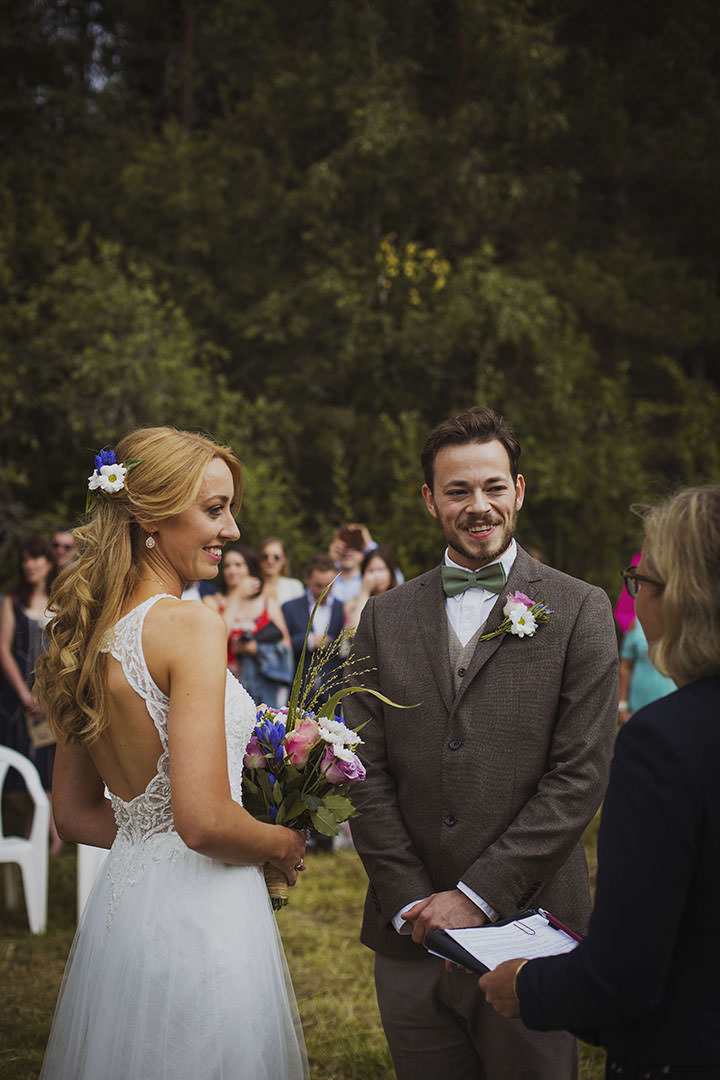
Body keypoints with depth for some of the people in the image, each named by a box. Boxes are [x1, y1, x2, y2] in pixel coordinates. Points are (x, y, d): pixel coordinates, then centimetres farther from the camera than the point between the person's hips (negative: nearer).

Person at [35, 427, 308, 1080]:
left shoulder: (92, 630, 6)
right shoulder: (189, 625, -18)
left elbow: (75, 814, 12)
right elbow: (204, 820, -24)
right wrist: (284, 844, -6)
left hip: (120, 901, 8)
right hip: (198, 917, -8)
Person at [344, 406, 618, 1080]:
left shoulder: (579, 611, -2)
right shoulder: (385, 617, 8)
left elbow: (579, 776, -8)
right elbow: (367, 771, 5)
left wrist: (477, 895, -12)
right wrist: (410, 902, -6)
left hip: (527, 930, -3)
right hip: (410, 935, 3)